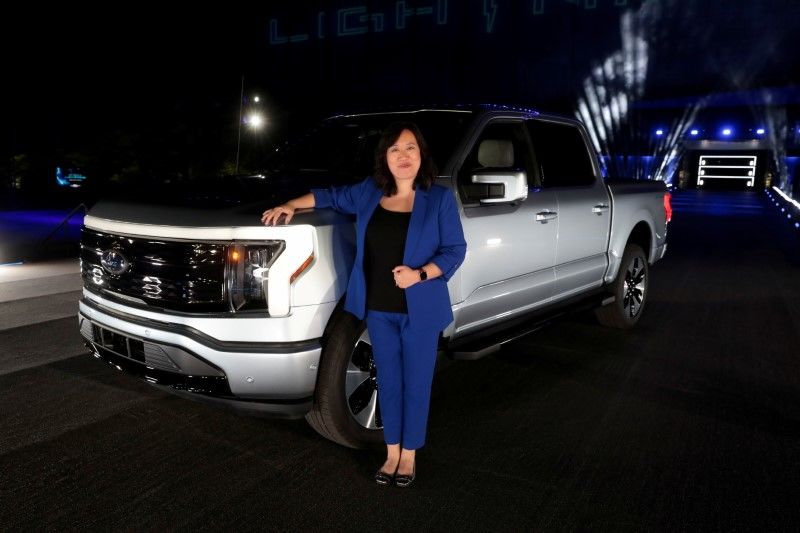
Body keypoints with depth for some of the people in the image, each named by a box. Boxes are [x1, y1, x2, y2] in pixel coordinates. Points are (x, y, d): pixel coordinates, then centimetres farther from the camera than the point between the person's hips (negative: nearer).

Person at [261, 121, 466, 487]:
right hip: (379, 308, 3)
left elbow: (455, 250, -6)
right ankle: (392, 453, 29)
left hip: (420, 309, -3)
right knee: (388, 381, 13)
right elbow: (330, 196, 21)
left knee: (416, 383, 8)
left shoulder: (439, 199, -5)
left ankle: (409, 455, 26)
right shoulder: (368, 193, 5)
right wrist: (292, 205, 8)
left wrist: (420, 274, -21)